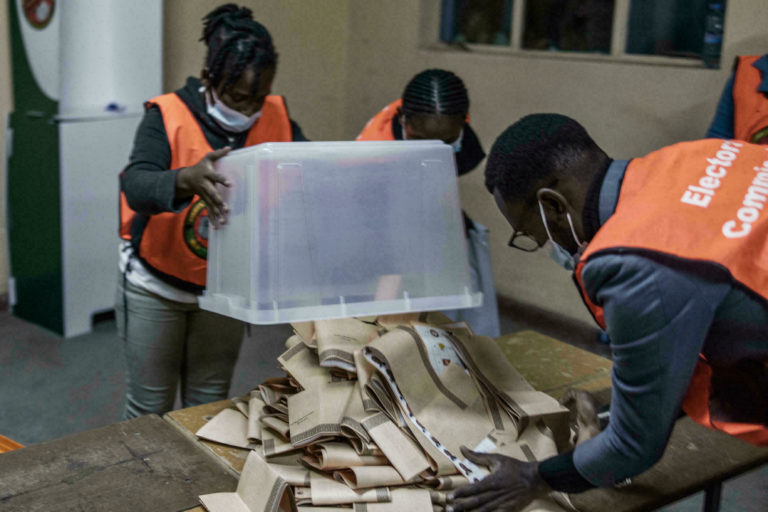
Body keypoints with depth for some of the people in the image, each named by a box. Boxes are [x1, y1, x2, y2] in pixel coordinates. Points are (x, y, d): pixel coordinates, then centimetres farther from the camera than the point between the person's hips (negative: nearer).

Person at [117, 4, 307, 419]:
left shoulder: (276, 119, -10)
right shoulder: (168, 116, -21)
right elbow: (136, 185, -36)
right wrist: (186, 180, -58)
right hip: (157, 285, -3)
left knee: (209, 404, 16)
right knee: (149, 407, 10)